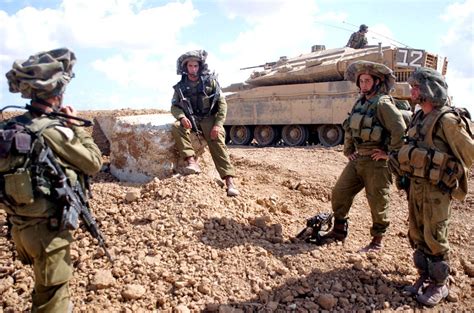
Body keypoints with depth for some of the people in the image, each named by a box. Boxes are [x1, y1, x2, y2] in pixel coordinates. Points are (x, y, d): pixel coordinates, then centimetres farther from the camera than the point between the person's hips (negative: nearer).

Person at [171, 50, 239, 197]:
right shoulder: (181, 86, 7)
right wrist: (182, 117, -18)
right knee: (176, 127, -29)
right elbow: (175, 106, 6)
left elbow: (222, 103, -3)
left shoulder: (210, 81, 0)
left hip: (209, 119, -2)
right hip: (190, 120, 2)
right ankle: (192, 162, -36)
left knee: (217, 141, -27)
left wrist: (218, 124, -16)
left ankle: (229, 181, -33)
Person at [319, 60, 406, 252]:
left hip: (376, 162, -8)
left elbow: (400, 130, -22)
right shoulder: (360, 102, 11)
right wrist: (348, 151, 16)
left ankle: (377, 241, 22)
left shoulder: (382, 103, -14)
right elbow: (349, 129, 23)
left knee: (377, 203, 5)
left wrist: (390, 153, -16)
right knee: (339, 193, 8)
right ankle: (338, 231, 25)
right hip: (357, 159, 8)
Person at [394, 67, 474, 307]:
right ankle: (424, 277, 29)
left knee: (435, 239, 2)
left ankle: (439, 285, 19)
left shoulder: (447, 120, -16)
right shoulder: (419, 117, 8)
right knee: (417, 236, 14)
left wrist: (448, 176, 2)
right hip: (415, 185, 8)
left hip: (436, 189, -8)